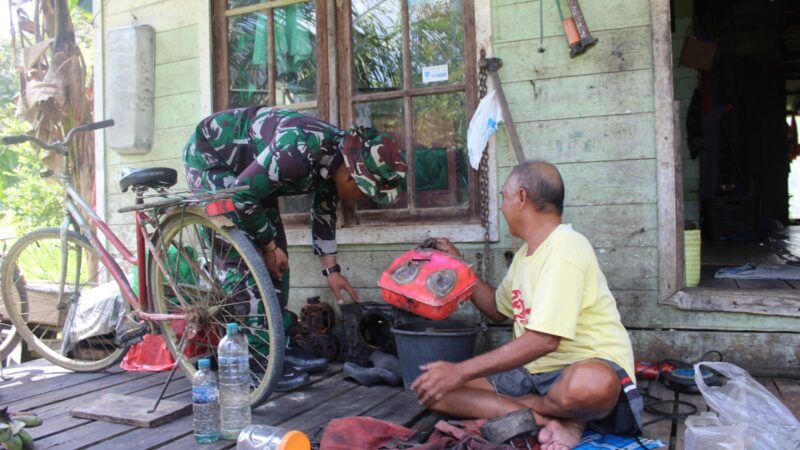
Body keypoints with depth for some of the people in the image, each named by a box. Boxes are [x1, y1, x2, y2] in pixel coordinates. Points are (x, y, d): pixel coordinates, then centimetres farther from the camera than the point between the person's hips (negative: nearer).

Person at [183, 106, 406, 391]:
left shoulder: (336, 158, -9)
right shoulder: (299, 151, -37)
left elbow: (324, 213, 6)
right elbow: (242, 198, -29)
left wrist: (331, 269, 7)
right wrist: (268, 245, -16)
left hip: (248, 169, 9)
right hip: (210, 157, -8)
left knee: (275, 258, 5)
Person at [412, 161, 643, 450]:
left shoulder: (566, 248, -17)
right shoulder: (526, 252, 12)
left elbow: (544, 340, -26)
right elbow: (498, 310, 27)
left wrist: (461, 372, -24)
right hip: (533, 370, 8)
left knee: (589, 384, -45)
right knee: (432, 389, -9)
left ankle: (521, 406, -12)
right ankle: (552, 420, -17)